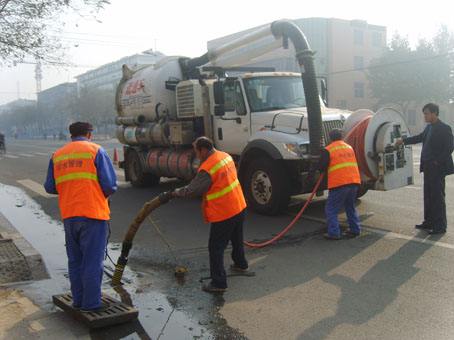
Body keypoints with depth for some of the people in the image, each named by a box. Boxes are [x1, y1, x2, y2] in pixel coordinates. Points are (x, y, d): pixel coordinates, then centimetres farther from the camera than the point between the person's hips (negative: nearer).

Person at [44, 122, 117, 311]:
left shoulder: (57, 155, 11)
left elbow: (50, 187, 12)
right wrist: (104, 194, 13)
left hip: (69, 215, 5)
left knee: (75, 260, 16)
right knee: (92, 261, 1)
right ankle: (91, 303, 6)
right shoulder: (96, 151, -2)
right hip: (93, 213, -5)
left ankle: (78, 300, 24)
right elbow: (110, 185, -8)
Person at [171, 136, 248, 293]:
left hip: (223, 214, -9)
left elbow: (191, 191, -16)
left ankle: (219, 283, 7)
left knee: (216, 248, 2)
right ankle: (240, 264, 49)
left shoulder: (207, 169, -24)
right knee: (237, 239, 29)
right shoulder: (225, 156, 2)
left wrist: (177, 192, 2)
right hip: (239, 206, 9)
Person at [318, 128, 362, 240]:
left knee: (331, 209, 3)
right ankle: (355, 230, 23)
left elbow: (322, 167, -4)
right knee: (351, 207, 22)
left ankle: (334, 233, -3)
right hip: (354, 182, 6)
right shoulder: (350, 148, 14)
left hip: (339, 184, -6)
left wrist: (327, 170, 18)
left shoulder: (328, 150, -4)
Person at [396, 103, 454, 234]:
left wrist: (437, 162, -16)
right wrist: (403, 140, 23)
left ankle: (440, 226, 6)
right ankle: (429, 222, 24)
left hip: (437, 168, -8)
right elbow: (420, 137, 25)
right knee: (428, 196, 14)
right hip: (428, 168, 8)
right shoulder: (429, 127, 11)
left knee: (437, 196, -2)